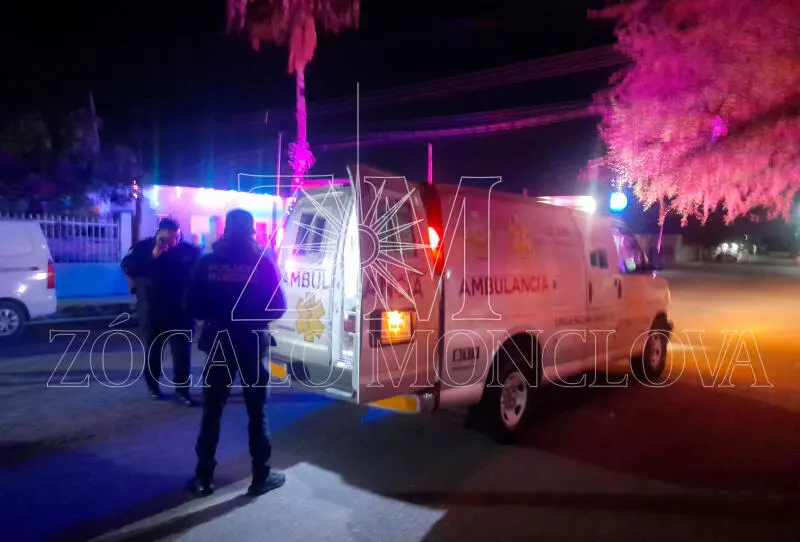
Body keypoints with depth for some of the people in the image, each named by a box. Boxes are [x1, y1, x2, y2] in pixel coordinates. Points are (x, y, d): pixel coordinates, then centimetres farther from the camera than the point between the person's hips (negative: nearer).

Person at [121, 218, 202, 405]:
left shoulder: (189, 250, -5)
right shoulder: (143, 247, -4)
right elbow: (128, 267, -17)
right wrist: (152, 257, -27)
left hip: (180, 312, 0)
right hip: (151, 312, 1)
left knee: (182, 351, 1)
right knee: (153, 350, 13)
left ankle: (182, 388, 10)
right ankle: (153, 386, 29)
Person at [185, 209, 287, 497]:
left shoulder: (207, 262, -3)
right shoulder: (263, 262, -7)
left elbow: (192, 305, -2)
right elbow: (278, 307, -6)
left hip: (218, 343, 2)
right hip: (252, 343, -1)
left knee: (212, 411, 12)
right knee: (257, 412, 8)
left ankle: (204, 475, 19)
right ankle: (261, 475, 14)